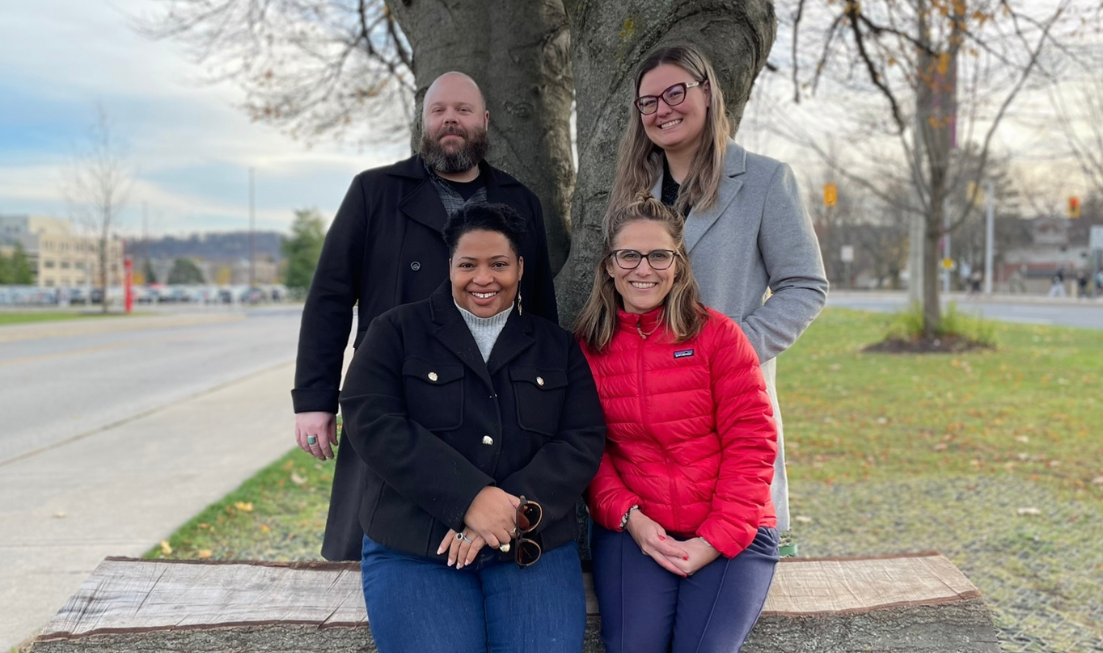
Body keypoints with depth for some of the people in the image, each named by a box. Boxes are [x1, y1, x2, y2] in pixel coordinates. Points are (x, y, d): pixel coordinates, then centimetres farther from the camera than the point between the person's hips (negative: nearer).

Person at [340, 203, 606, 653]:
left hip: (534, 546, 2)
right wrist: (469, 498, -19)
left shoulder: (558, 346, 11)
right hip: (413, 546, -1)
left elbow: (583, 441, 1)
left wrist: (514, 510, -15)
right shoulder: (397, 331, 5)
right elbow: (371, 422, -9)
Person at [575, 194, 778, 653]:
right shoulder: (588, 346, 4)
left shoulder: (717, 333, -3)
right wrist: (629, 517, -12)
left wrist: (715, 539, -12)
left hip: (730, 534, -1)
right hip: (633, 529, 1)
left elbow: (751, 441, -6)